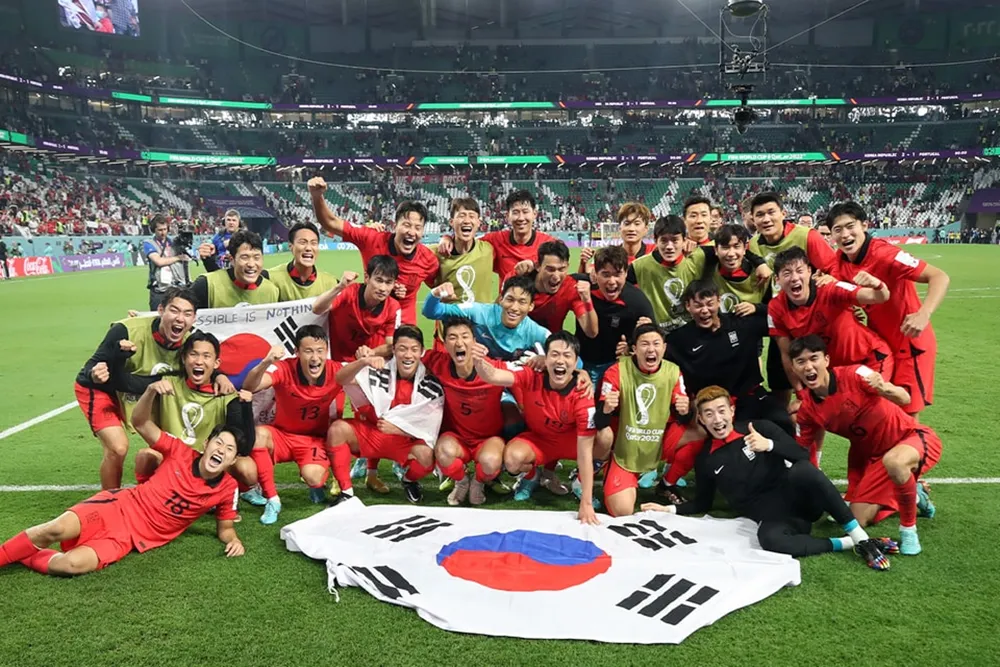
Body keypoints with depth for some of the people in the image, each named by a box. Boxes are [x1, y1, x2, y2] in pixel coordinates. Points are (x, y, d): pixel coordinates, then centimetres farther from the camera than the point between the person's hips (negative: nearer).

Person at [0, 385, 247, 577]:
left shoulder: (227, 489, -5)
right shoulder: (181, 453, -4)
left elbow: (225, 528, 7)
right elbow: (141, 424, -4)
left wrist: (233, 540, -18)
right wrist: (151, 390, -23)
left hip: (134, 537, 0)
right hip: (121, 506, 1)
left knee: (73, 564, -26)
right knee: (59, 529, -28)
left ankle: (23, 558, 0)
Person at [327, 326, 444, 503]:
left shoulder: (432, 385, -13)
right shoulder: (379, 372, -14)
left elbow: (429, 429, -10)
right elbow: (340, 379, -26)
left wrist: (396, 428, -20)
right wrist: (363, 362, -45)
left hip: (406, 441, -1)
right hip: (370, 431, 1)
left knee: (426, 455, -32)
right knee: (338, 428, -24)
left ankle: (410, 481, 8)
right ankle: (345, 491, -9)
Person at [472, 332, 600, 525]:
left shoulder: (583, 397, -29)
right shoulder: (531, 377, -23)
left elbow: (585, 451, -29)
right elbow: (493, 376, -35)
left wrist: (586, 503, -31)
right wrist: (479, 362, -61)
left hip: (570, 441, 0)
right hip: (537, 439, 1)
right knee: (513, 458, -33)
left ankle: (581, 481, 1)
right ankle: (532, 476, 6)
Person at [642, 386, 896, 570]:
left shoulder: (759, 428, 2)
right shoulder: (705, 461, 7)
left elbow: (802, 456, -6)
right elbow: (703, 503, 16)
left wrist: (769, 445, -23)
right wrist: (669, 509, 3)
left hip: (797, 499, -1)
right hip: (772, 516, 1)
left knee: (801, 470, -36)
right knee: (769, 539, -37)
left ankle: (860, 536, -24)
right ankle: (848, 544, -19)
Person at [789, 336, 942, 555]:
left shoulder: (854, 374, -23)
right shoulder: (806, 409, -9)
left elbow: (904, 399, -28)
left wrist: (885, 389, -49)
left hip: (912, 437, -5)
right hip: (871, 455, 6)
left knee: (893, 461, -41)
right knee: (859, 520, 0)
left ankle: (908, 528, -15)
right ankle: (914, 497, 28)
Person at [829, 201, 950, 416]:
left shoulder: (884, 254, -26)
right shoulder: (840, 259, -6)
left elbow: (940, 277, -31)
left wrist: (924, 314, -47)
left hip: (909, 343, -6)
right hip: (879, 343, 6)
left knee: (906, 415, -2)